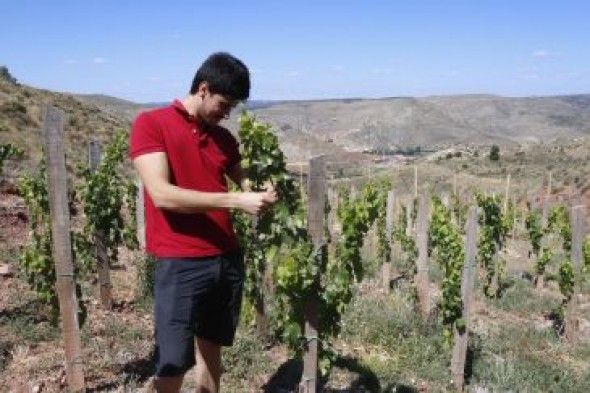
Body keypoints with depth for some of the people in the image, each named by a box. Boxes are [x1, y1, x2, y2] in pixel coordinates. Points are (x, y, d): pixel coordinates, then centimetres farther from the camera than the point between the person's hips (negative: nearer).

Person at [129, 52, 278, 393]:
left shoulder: (224, 137, 12)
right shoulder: (151, 124, -6)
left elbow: (241, 181, 24)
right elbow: (161, 195, -18)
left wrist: (262, 194, -1)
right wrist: (236, 201, -20)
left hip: (228, 258, 6)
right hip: (180, 264, -5)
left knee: (211, 346, 16)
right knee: (173, 362, -1)